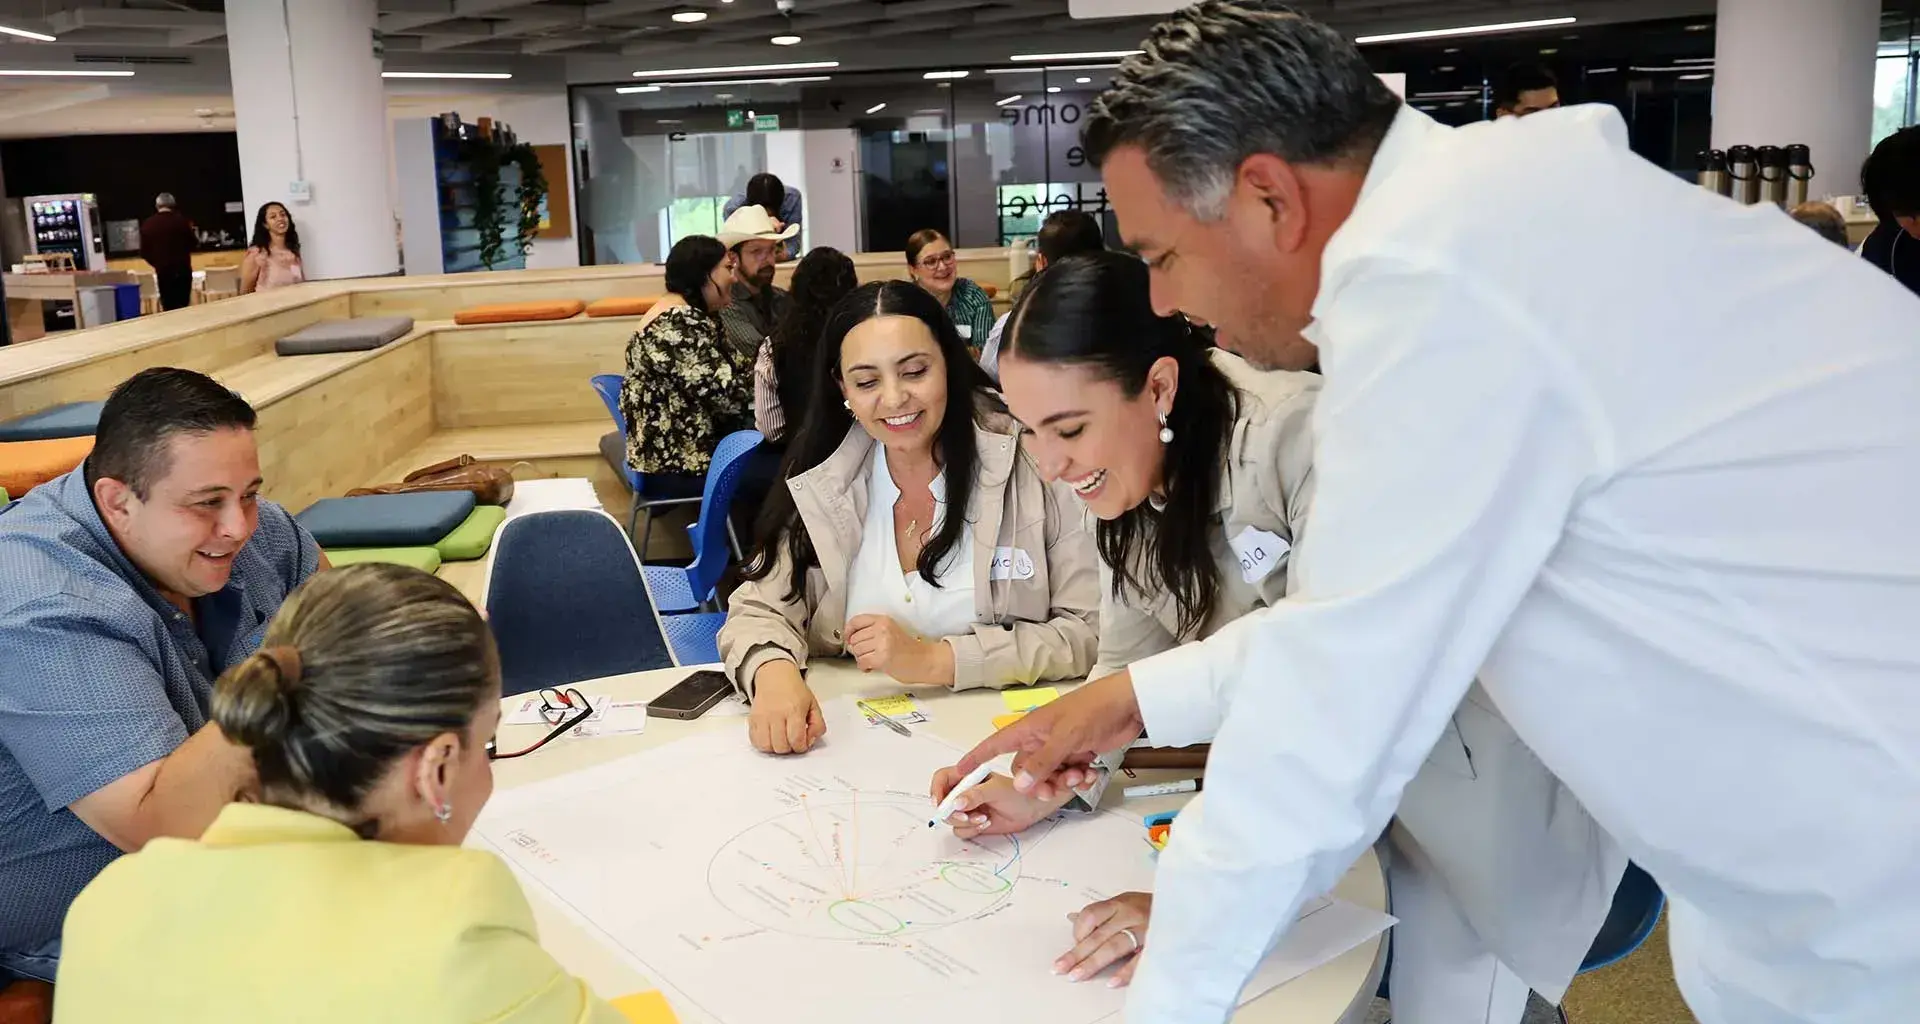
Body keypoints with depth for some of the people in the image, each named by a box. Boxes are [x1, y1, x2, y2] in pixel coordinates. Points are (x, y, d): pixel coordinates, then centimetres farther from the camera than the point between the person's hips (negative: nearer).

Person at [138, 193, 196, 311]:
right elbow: (192, 244, 3)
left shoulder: (148, 224, 0)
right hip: (183, 269, -1)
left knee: (168, 307, 5)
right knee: (183, 306, 2)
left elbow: (144, 252, 5)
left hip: (163, 271, 1)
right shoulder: (181, 220, -5)